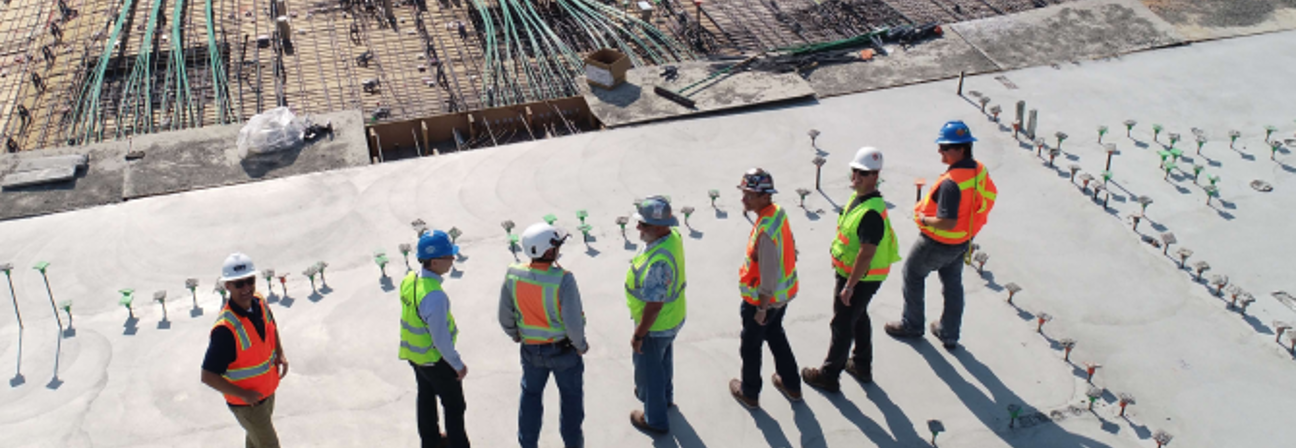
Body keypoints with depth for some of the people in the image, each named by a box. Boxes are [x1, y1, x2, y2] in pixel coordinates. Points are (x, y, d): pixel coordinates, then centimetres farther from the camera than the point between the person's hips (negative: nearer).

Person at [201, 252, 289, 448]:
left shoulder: (260, 302, -12)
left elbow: (272, 327, 13)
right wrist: (243, 395, -26)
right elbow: (208, 376, -31)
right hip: (246, 402, -7)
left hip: (267, 390, 7)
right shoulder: (225, 328, -35)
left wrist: (280, 354, -1)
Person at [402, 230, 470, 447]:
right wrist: (458, 365, -14)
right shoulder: (435, 296, -36)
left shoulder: (409, 280, -9)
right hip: (435, 358, -8)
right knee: (454, 405, 12)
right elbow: (441, 339, -28)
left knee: (426, 397, 28)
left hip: (414, 354, 8)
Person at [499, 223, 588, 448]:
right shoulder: (563, 280, -31)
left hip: (531, 349, 3)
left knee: (531, 394, 26)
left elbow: (505, 317, -5)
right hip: (563, 349, -3)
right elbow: (573, 322, -26)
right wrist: (581, 345, -7)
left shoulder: (513, 275, -17)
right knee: (571, 395, 21)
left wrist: (515, 335, 15)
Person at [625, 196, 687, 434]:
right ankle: (665, 395, 58)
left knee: (648, 370, 15)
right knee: (663, 359, 32)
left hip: (656, 326, -8)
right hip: (673, 318, 8)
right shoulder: (673, 236, -12)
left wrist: (638, 336, -19)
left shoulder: (658, 262, -40)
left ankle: (655, 419, 36)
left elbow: (654, 306, -32)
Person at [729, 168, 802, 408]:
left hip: (763, 299, -9)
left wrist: (762, 309, -18)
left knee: (750, 346, 14)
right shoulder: (778, 212, -6)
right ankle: (791, 385, 43)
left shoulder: (765, 232, -34)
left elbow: (768, 275, -29)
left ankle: (749, 393, 34)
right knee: (776, 336, 28)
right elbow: (790, 249, 8)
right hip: (783, 294, 9)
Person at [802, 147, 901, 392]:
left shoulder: (872, 212, -31)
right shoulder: (858, 196, 0)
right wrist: (837, 257, 23)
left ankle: (829, 375, 19)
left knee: (842, 325, 4)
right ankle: (862, 366, 43)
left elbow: (866, 254, -30)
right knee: (859, 318, 25)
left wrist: (849, 286, -26)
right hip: (849, 271, 10)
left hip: (861, 278, -10)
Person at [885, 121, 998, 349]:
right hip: (963, 241, 8)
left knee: (913, 273, 17)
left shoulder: (951, 183, -35)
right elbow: (991, 196, 9)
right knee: (953, 283, 22)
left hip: (939, 243, -8)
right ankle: (949, 334, 36)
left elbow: (947, 223, -36)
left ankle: (911, 325, 32)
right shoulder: (980, 170, -8)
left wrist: (923, 219, -19)